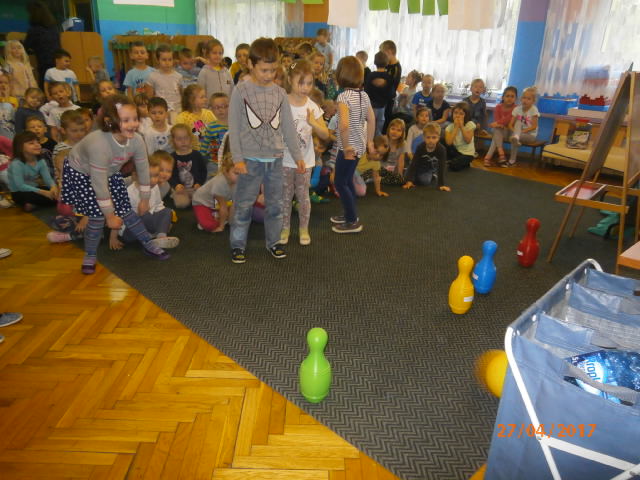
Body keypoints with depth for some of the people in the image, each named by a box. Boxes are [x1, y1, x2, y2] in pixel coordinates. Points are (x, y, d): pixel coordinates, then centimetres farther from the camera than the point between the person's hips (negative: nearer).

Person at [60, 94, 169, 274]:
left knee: (126, 211, 3)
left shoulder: (137, 140, -25)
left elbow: (143, 170, -9)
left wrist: (145, 199, 0)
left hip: (110, 173, 5)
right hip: (80, 173, -5)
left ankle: (148, 244, 21)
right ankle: (90, 256, 12)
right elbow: (99, 184, -34)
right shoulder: (99, 144, -41)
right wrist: (110, 215, -25)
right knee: (98, 216, -10)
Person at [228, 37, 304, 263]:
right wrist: (237, 158, -11)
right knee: (243, 204, 4)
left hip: (275, 158, 4)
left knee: (275, 203, 12)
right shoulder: (241, 91, -5)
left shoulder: (280, 93, 5)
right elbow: (234, 127, -6)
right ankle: (238, 245, 17)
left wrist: (297, 155, 7)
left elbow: (288, 127, 9)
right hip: (251, 159, -3)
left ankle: (273, 242, 27)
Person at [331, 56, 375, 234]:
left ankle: (353, 222, 10)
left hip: (350, 146, -8)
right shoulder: (364, 95, 5)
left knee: (340, 182, 4)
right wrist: (370, 141, 18)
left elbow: (344, 124, -31)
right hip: (359, 145, 8)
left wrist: (346, 147, -23)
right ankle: (350, 215, 34)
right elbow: (371, 119, 12)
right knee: (347, 180, 21)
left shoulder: (343, 96, -19)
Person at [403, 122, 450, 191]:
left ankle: (433, 175, 10)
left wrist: (441, 184, -34)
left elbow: (441, 167, -30)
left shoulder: (441, 149, -31)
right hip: (420, 167, 2)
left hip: (432, 168, -2)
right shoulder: (420, 147, -27)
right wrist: (409, 181, -34)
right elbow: (414, 163, -27)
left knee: (425, 181, -23)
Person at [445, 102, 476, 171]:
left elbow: (468, 141, -19)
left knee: (453, 166, -29)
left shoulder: (470, 124, -10)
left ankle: (464, 163, 5)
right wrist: (456, 127, -21)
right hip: (455, 151, 3)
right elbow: (449, 142, -21)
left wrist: (461, 126, -21)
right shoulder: (450, 126, -5)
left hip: (467, 153, -3)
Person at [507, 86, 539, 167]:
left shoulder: (534, 110, -12)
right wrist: (515, 131, -25)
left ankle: (512, 160, -28)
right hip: (518, 131, 3)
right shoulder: (517, 109, -3)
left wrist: (522, 131, -24)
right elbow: (510, 124, -6)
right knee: (518, 122, -24)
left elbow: (534, 126, -15)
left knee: (513, 139, -31)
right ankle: (516, 137, -52)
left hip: (530, 134, -3)